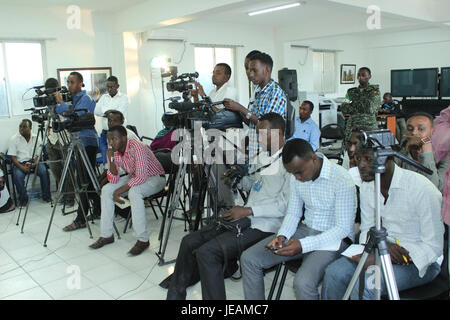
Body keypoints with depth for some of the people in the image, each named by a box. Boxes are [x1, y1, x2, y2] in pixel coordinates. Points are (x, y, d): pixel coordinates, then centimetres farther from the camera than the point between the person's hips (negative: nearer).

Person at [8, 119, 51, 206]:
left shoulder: (36, 138, 5)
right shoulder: (14, 139, 1)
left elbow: (39, 154, 4)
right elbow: (13, 157, -3)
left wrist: (35, 163, -18)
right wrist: (21, 167, -19)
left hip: (33, 161, 1)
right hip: (20, 163, -1)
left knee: (43, 171, -28)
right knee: (18, 175, -32)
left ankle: (46, 196, -11)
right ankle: (23, 198, -10)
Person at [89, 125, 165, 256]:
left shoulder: (137, 147, -29)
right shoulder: (114, 152, -7)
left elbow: (141, 177, -34)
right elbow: (114, 180, -8)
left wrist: (119, 191, -27)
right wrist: (111, 160, -23)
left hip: (155, 177, -8)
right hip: (135, 178, 8)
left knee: (134, 192, -35)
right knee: (106, 190, -6)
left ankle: (143, 240, -26)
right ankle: (107, 235, 3)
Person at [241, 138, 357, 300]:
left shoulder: (342, 179, -21)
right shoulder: (296, 177, -1)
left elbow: (343, 228, -19)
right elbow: (293, 212, 9)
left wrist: (303, 245, -26)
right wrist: (282, 236, -11)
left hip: (334, 237, -6)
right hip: (306, 230, 6)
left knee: (303, 282, -33)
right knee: (249, 258, -6)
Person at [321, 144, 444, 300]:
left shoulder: (422, 188, -21)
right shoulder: (367, 186, -1)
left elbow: (433, 247, -20)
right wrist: (384, 245, -17)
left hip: (421, 261, -5)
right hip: (383, 251, 6)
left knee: (365, 284, -29)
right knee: (334, 273, -16)